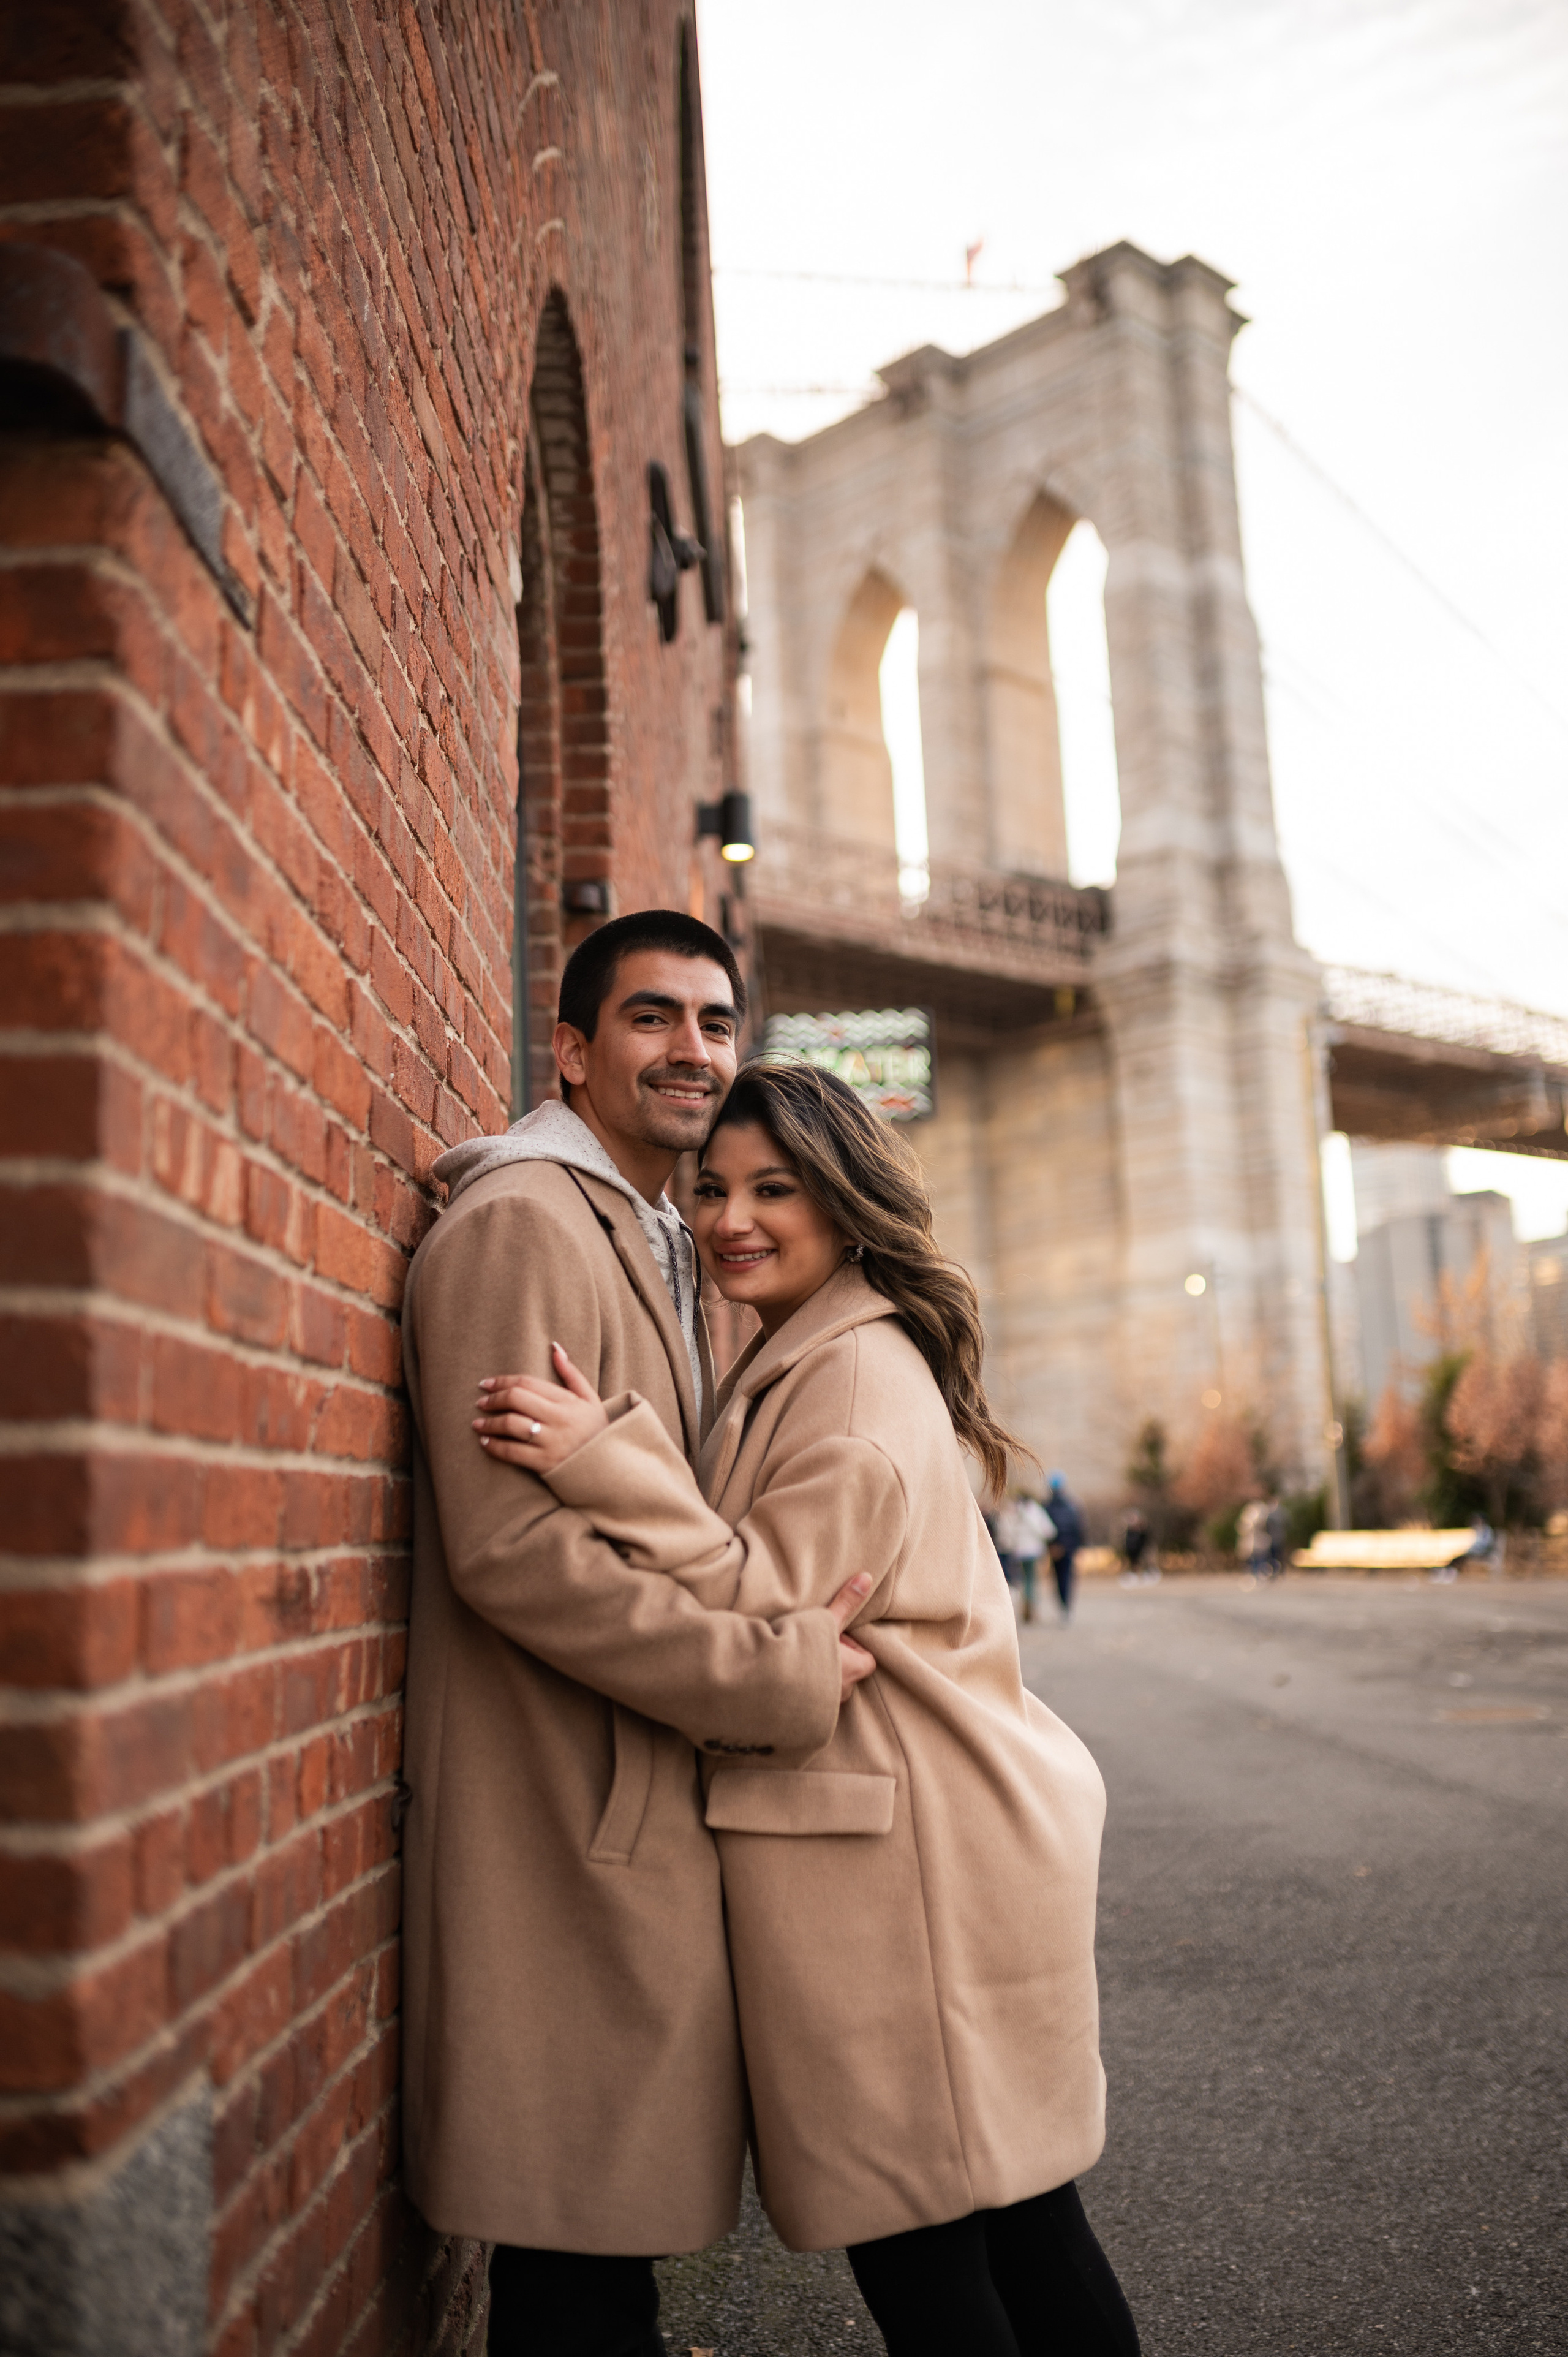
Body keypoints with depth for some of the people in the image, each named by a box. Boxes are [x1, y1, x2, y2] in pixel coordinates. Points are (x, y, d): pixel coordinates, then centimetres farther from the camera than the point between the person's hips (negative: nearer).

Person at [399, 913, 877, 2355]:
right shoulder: (521, 1224, -14)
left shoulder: (665, 1249, 19)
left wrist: (787, 1645, 14)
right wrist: (778, 1678, -18)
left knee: (617, 2224, 20)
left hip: (649, 1818, 10)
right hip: (566, 1823, -10)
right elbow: (514, 1551, -23)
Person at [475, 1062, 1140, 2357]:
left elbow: (767, 1604, -18)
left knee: (915, 2240, 1)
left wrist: (609, 1459, -25)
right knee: (1008, 2218, 17)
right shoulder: (792, 1366, 17)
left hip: (897, 1848, -10)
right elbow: (758, 1586, 18)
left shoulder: (860, 1374, -14)